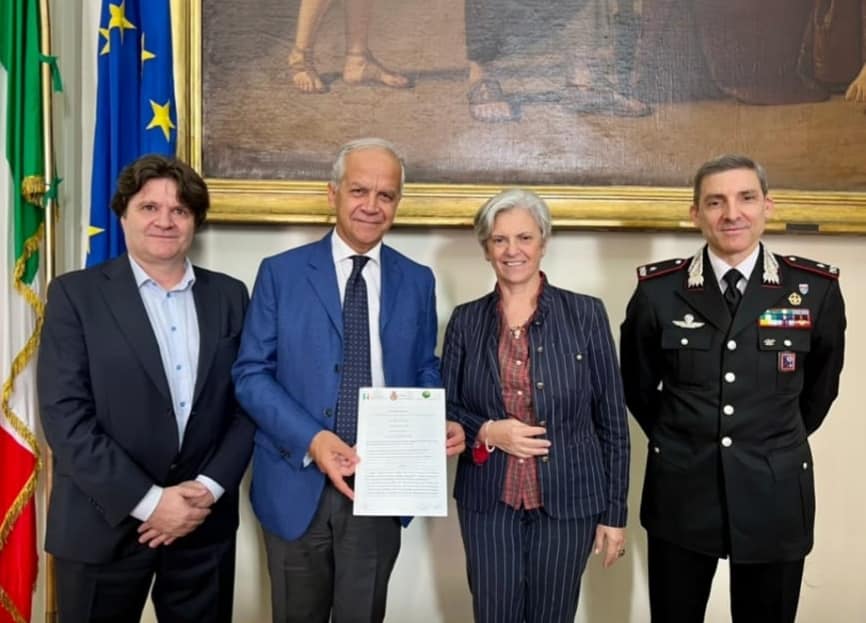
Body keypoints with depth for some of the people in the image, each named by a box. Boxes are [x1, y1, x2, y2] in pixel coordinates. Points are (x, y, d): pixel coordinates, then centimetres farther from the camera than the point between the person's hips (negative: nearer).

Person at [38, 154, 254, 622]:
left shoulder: (229, 296, 5)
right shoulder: (76, 294, -3)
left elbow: (246, 402, 4)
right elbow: (64, 415, -10)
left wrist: (210, 487, -9)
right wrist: (147, 500, -15)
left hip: (205, 524, 3)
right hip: (103, 526, -2)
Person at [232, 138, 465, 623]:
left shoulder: (417, 281, 5)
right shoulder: (281, 273, -2)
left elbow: (425, 372, 11)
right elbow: (251, 373, -6)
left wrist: (441, 425, -10)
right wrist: (311, 439, -20)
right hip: (298, 483, -1)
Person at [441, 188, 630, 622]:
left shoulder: (585, 314, -4)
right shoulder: (466, 320, 1)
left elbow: (611, 419, -2)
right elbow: (445, 409, 6)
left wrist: (614, 511, -2)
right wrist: (486, 431, -15)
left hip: (567, 499, -1)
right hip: (488, 501, 1)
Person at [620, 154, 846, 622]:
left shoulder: (816, 288, -5)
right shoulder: (657, 290, -6)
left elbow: (821, 386, 11)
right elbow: (637, 384, 9)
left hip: (775, 496, 1)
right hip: (681, 494, 0)